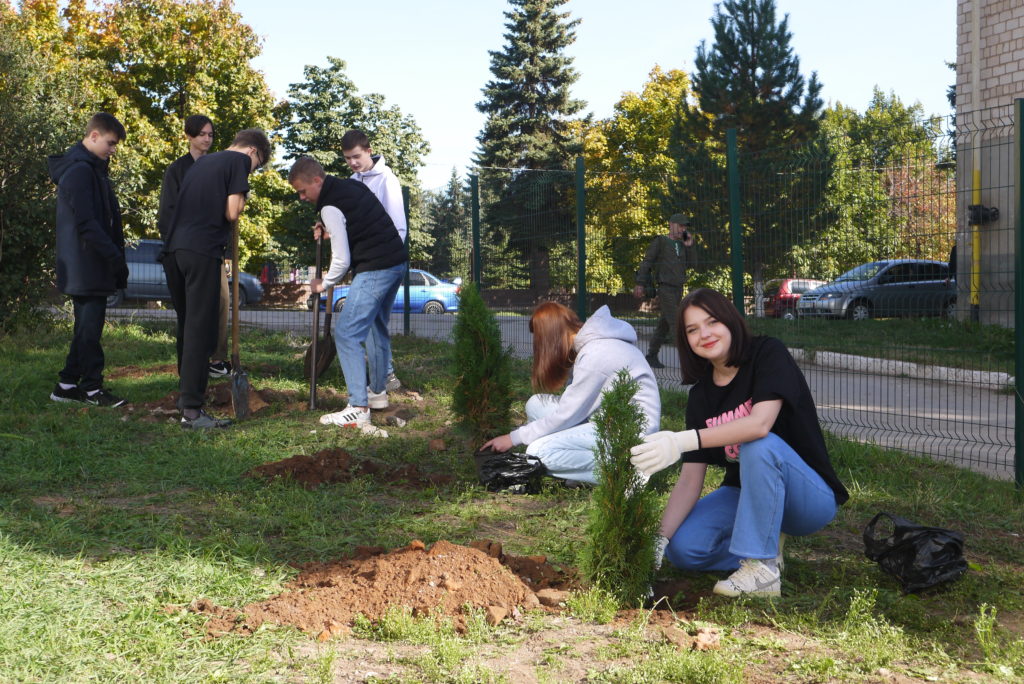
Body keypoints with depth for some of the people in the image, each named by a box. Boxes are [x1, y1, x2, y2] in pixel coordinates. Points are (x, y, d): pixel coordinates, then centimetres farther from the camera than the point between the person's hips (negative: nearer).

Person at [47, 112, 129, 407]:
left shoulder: (94, 169, 18)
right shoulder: (79, 170, -14)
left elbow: (110, 218, 20)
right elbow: (86, 223, -21)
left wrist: (116, 256, 14)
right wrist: (115, 257, -21)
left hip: (88, 267, 10)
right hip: (87, 266, -10)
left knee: (87, 325, 13)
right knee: (90, 325, -5)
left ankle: (67, 384, 18)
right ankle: (92, 387, 1)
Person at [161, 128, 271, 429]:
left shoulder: (202, 162, 26)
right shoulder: (239, 160, 2)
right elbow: (232, 212, -8)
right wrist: (241, 200, 14)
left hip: (173, 249, 8)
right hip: (202, 251, -8)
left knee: (187, 325, 19)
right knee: (200, 330, -6)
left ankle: (187, 392, 29)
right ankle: (192, 410, -6)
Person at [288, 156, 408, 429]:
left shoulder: (330, 207, -14)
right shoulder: (351, 186, 14)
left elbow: (342, 260, -14)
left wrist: (323, 283, 4)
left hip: (374, 270, -10)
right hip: (397, 263, 10)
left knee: (347, 333, -10)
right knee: (377, 327, 24)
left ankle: (358, 409, -15)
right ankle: (378, 392, 38)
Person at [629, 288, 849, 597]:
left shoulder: (769, 355, -14)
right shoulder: (701, 395, 0)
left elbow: (760, 424, -33)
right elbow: (690, 480, -6)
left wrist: (683, 441, -42)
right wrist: (658, 540, -20)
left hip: (812, 498, -5)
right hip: (745, 495, 5)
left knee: (759, 445, -35)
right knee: (681, 548, -19)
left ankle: (762, 569, -26)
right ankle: (766, 547, 6)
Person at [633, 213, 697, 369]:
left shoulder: (681, 245, 16)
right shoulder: (660, 242, -2)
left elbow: (692, 264, 10)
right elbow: (646, 262, -5)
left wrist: (690, 246, 0)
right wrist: (640, 284, -13)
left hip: (678, 290, 7)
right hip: (665, 288, -7)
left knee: (664, 325, 11)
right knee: (676, 324, -14)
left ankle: (651, 357, 20)